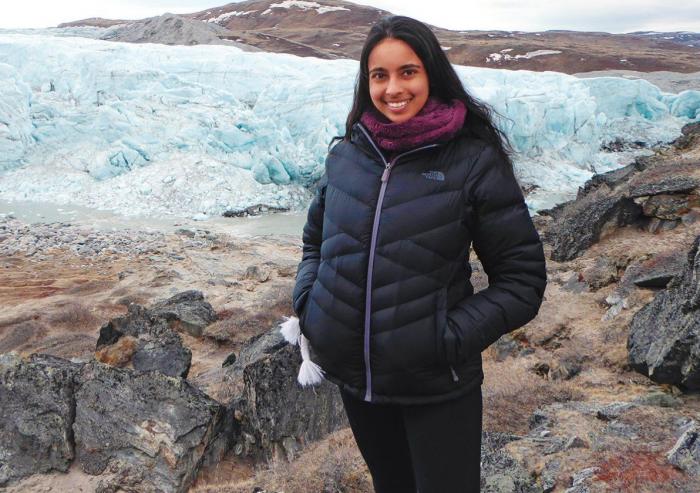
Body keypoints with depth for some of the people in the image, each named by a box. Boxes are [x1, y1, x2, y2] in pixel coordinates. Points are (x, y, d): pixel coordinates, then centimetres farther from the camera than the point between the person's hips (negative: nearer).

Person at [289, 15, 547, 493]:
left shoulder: (474, 160, -12)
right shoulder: (346, 154, 1)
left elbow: (523, 277, -9)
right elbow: (316, 240, 17)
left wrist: (454, 337, -18)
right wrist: (308, 303, 1)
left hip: (437, 387, -4)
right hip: (353, 378, 5)